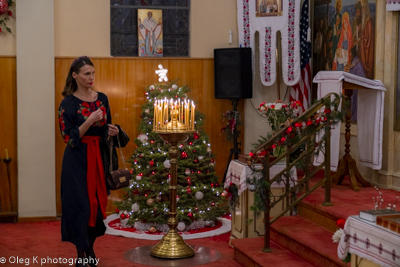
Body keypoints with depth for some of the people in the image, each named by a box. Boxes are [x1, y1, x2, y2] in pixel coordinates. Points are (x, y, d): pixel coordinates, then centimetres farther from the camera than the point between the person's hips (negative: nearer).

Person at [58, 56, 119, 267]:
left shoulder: (102, 99, 7)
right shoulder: (68, 103, -9)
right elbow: (70, 138, -14)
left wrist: (112, 131, -4)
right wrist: (90, 120, -24)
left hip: (99, 157, 5)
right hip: (78, 159, -5)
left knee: (98, 201, 8)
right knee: (80, 204, -4)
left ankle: (90, 249, 26)